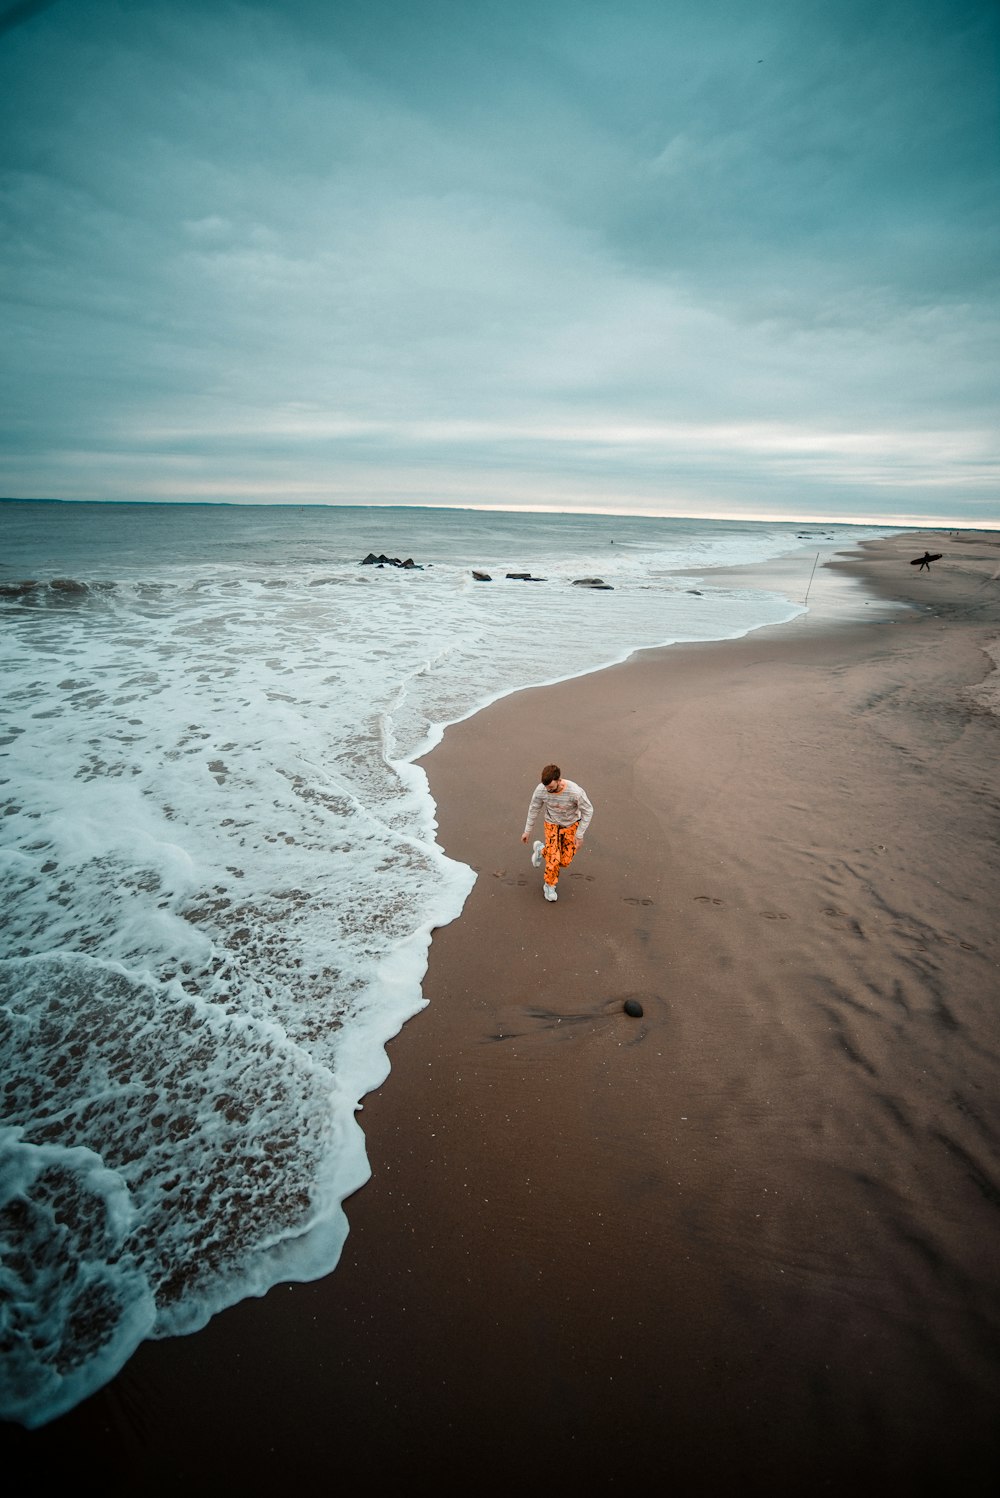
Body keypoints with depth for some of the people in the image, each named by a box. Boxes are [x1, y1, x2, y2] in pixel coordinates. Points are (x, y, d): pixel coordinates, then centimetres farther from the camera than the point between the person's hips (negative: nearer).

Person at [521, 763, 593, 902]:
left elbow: (588, 811, -18)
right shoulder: (541, 789, -27)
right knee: (553, 860, -10)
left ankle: (541, 850, 31)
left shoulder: (576, 792, -35)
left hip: (571, 825, 0)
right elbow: (534, 809, -7)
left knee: (565, 862, 3)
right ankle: (549, 886, 18)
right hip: (552, 824, 0)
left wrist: (580, 833, -15)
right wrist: (527, 830, 0)